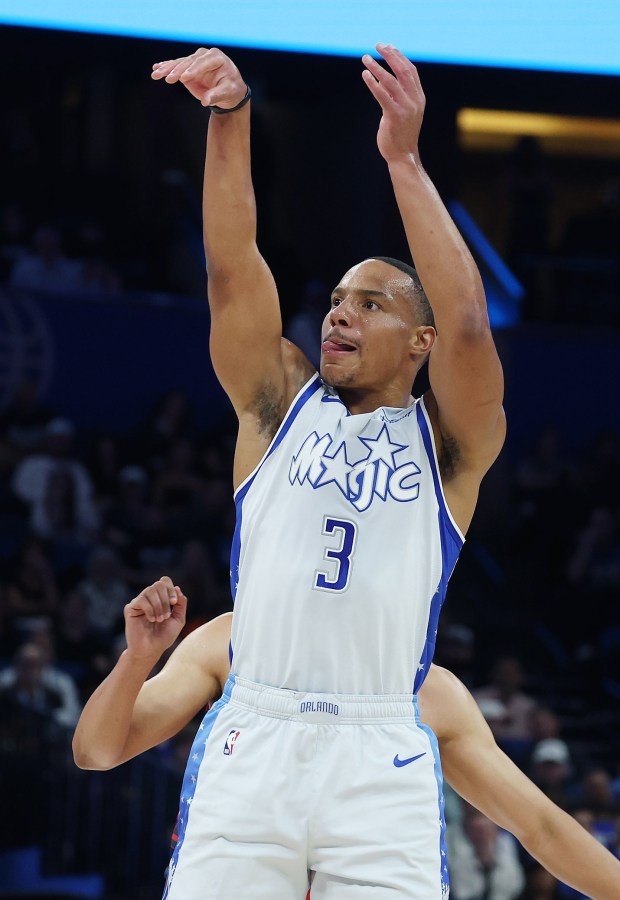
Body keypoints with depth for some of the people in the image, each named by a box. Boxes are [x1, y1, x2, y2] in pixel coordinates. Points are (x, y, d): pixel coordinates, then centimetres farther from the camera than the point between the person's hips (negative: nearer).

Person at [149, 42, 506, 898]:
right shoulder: (279, 405, 14)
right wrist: (229, 118, -14)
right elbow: (233, 269, 0)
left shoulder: (447, 441, 8)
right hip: (250, 742, 1)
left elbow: (468, 324, -11)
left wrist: (404, 160, -15)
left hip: (380, 760, -1)